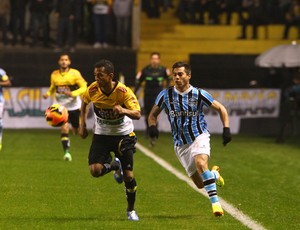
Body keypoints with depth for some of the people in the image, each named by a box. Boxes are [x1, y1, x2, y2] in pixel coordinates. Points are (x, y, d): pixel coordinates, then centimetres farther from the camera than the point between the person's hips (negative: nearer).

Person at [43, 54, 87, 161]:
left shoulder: (75, 74, -8)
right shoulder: (54, 75, 1)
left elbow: (84, 87, -8)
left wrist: (73, 93, -24)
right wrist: (48, 93, -4)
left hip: (74, 107, -1)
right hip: (62, 107, 1)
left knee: (77, 131, 10)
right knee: (64, 128, -18)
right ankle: (66, 152, -16)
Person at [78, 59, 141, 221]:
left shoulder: (123, 91, -24)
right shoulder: (92, 90, -15)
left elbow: (137, 114, -30)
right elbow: (85, 102, 9)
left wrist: (123, 110, -50)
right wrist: (82, 125, 6)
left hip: (123, 135, -2)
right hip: (102, 135, 2)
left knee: (128, 176, -5)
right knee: (95, 170, -16)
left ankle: (131, 210, 20)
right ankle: (115, 166, 21)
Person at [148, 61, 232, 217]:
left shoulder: (198, 94, -6)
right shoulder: (166, 95, -2)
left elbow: (220, 108, 4)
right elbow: (153, 114, 10)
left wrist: (226, 128, -9)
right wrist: (152, 126, -12)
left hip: (199, 137, -3)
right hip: (180, 144, 3)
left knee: (200, 163, -35)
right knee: (200, 184, 1)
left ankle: (215, 202, -31)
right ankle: (214, 174, 38)